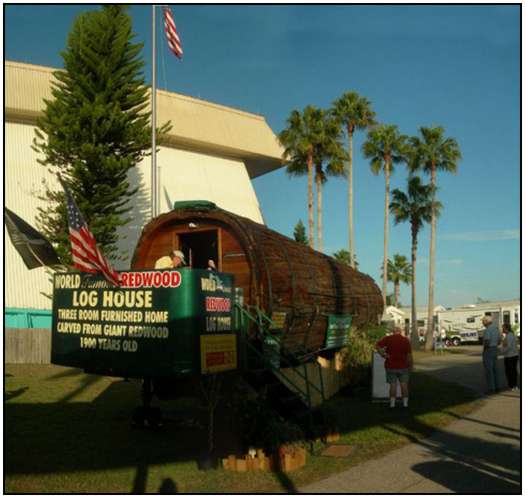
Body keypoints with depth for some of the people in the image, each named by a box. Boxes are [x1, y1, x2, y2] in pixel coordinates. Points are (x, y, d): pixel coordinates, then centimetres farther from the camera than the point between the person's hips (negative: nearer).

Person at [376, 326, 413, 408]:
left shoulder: (388, 338, -3)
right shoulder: (406, 340, -1)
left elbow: (377, 346, -15)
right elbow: (409, 355, -3)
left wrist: (383, 354, -5)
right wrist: (410, 366, 7)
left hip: (391, 366, 0)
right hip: (403, 366, 0)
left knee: (393, 385, 3)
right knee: (404, 385, 8)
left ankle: (392, 404, 1)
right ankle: (405, 403, 9)